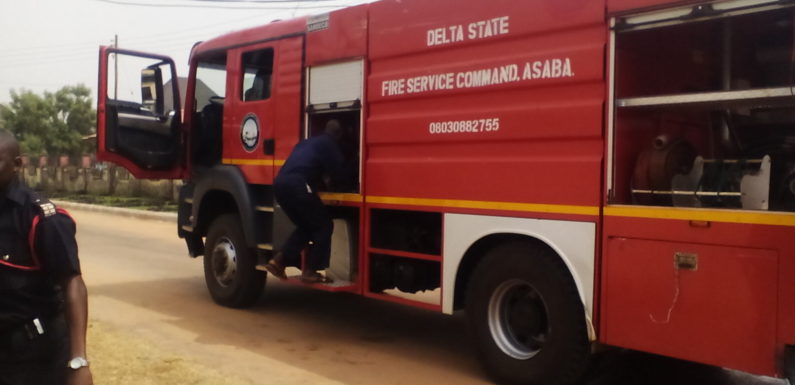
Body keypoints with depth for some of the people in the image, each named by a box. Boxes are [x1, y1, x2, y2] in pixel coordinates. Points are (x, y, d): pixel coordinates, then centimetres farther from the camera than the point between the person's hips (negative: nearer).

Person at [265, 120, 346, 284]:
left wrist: (321, 178, 30)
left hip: (281, 183, 8)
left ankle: (279, 261, 11)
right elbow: (337, 172, 6)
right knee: (324, 226, 4)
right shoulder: (329, 144, 8)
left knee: (306, 226, 21)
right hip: (297, 185, -8)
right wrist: (329, 178, 27)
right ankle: (310, 271, 1)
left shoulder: (309, 142, 31)